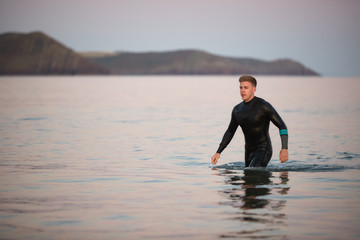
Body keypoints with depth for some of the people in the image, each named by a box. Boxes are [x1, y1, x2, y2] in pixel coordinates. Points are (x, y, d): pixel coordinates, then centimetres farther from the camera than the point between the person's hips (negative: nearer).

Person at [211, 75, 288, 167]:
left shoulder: (263, 106, -14)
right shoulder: (237, 109, 6)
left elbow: (282, 126, -14)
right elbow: (230, 132, 18)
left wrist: (284, 149, -27)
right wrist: (218, 153, 9)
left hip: (264, 150, -7)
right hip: (249, 151, 7)